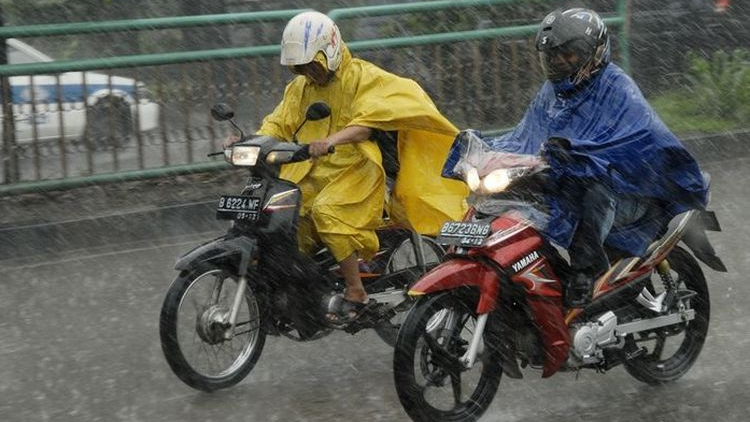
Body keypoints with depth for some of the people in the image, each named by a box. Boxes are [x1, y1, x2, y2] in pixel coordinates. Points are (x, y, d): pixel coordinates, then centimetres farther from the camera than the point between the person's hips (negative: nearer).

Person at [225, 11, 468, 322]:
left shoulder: (363, 77, -6)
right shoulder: (301, 87, 16)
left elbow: (367, 122, -23)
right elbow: (279, 123, 11)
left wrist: (332, 139, -41)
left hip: (356, 167, -7)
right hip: (315, 173, 7)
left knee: (326, 211, -32)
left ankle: (356, 292, -27)